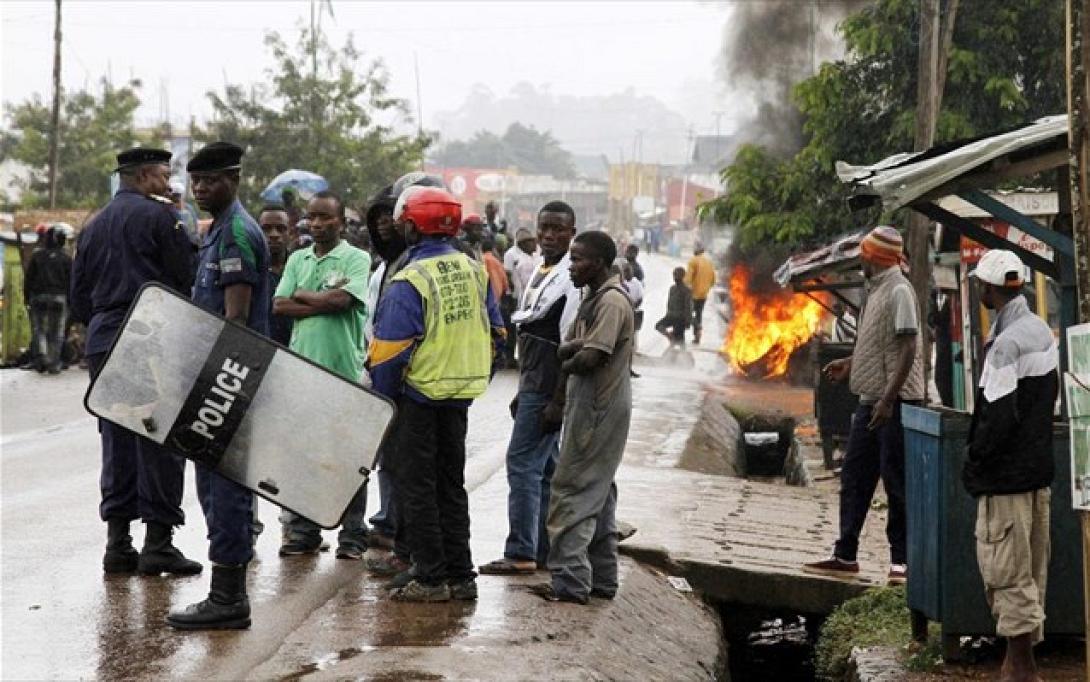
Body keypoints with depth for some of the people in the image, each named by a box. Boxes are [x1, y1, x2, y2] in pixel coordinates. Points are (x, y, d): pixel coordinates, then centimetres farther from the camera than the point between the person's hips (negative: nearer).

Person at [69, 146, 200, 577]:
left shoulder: (94, 226, 17)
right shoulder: (160, 215, -5)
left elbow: (79, 296, 18)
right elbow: (186, 279, -9)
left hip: (102, 344, 7)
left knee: (117, 443, 10)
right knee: (160, 443, -3)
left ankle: (117, 542, 10)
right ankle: (158, 542, -4)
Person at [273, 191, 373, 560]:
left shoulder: (356, 259, 2)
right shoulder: (297, 259, 15)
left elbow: (341, 299, -14)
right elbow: (279, 305, 4)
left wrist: (301, 296, -1)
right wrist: (324, 302, -7)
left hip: (344, 367, -4)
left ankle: (352, 535, 4)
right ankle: (303, 530, 13)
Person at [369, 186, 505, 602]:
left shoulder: (409, 282, -17)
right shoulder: (473, 271, 5)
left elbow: (390, 351, -17)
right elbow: (493, 331, 12)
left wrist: (381, 398, -5)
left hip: (420, 396, -7)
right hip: (462, 393, 7)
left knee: (417, 487, 2)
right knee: (451, 484, 15)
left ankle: (430, 578, 1)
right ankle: (460, 575, 17)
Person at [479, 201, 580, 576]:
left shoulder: (572, 279, -14)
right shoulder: (540, 273, 16)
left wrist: (558, 401, -21)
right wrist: (522, 392, 22)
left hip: (548, 391, -10)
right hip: (533, 387, 10)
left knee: (522, 464, -9)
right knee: (544, 469, 12)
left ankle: (521, 552, -6)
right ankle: (545, 550, 18)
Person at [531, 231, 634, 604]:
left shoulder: (612, 301, -16)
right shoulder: (593, 298, 15)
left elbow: (590, 357, -23)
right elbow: (567, 348, 13)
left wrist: (568, 365, -3)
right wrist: (575, 347, -9)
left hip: (599, 410, -10)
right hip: (592, 407, 10)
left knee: (573, 493, -10)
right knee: (598, 496, 14)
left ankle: (570, 580, -11)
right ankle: (602, 580, 21)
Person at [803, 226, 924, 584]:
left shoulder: (898, 291, -15)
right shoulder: (875, 289, 14)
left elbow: (908, 349, -20)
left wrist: (889, 399, -24)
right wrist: (851, 363, 25)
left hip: (895, 401, -10)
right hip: (870, 398, 10)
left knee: (896, 481, -3)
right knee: (854, 477, 12)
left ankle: (902, 560, 4)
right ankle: (845, 555, 19)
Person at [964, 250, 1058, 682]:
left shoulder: (1006, 343, -19)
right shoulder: (1043, 332, 9)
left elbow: (999, 417, -22)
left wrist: (973, 463, -10)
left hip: (1007, 475, -9)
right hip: (1039, 468, 9)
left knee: (1006, 572, -3)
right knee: (1032, 572, 14)